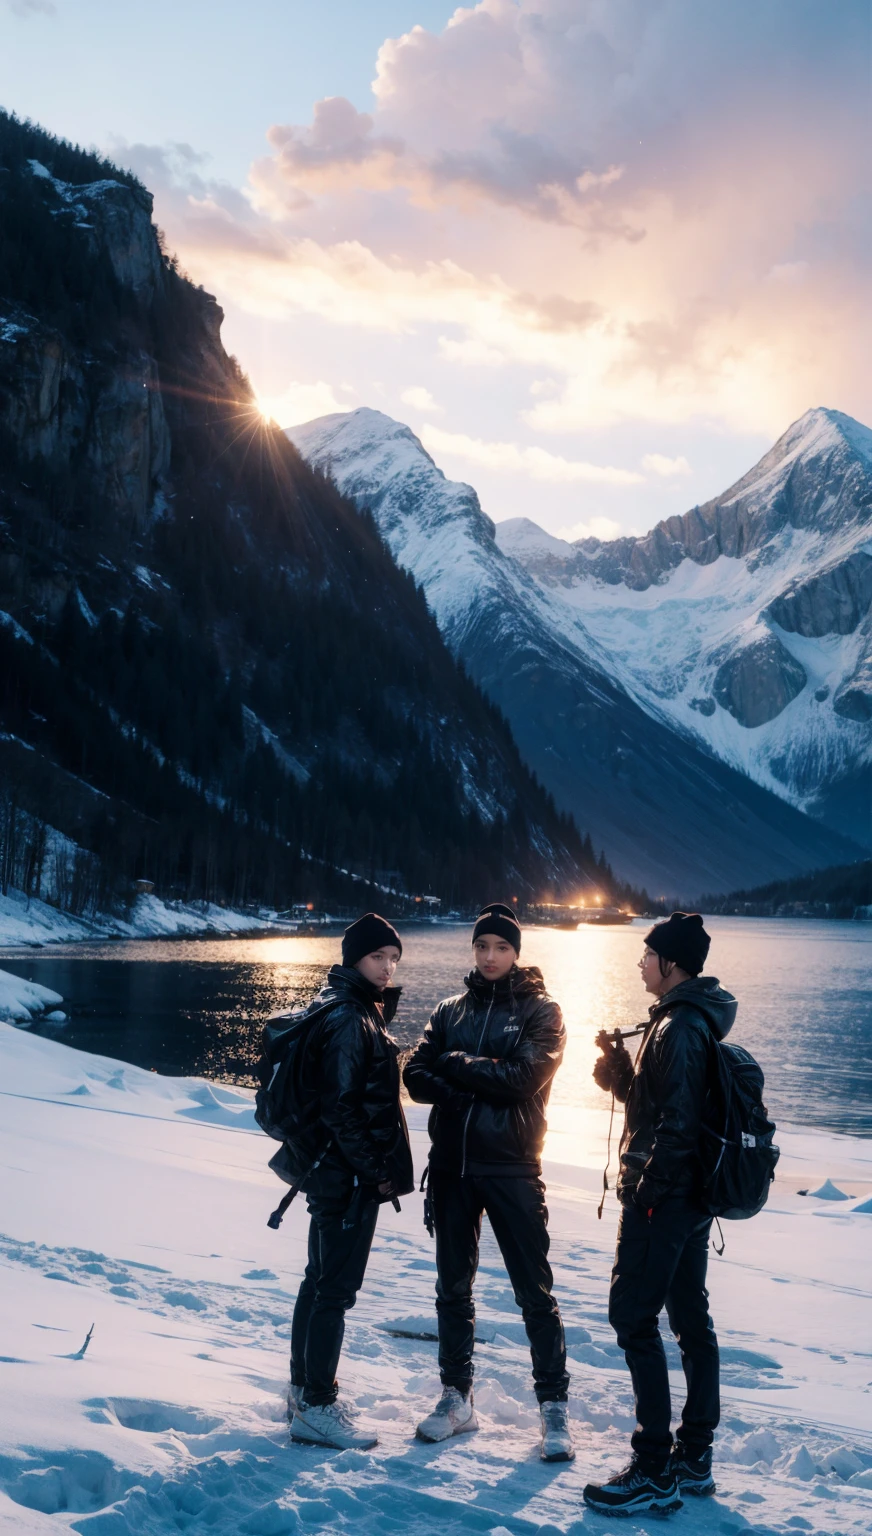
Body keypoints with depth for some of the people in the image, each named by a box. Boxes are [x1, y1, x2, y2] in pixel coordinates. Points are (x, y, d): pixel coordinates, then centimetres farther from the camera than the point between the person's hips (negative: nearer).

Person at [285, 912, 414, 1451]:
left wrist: (382, 1168, 16)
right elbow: (341, 1107, -23)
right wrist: (377, 1172, -17)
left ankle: (305, 1389, 29)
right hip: (348, 1174, -10)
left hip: (329, 1169, 10)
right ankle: (316, 1408, 3)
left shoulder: (359, 1012, 13)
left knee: (321, 1279, 18)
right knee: (337, 1288, -4)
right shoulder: (349, 1020, -19)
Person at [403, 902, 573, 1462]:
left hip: (511, 1167, -4)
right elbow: (417, 1075, 1)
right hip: (453, 1163, 4)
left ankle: (554, 1406, 8)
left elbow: (526, 1076, -16)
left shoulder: (539, 1010, -1)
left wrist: (458, 1066, -9)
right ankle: (458, 1396, 24)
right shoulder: (452, 1010, 11)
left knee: (534, 1290, -2)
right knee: (453, 1287, 12)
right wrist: (478, 1085, -16)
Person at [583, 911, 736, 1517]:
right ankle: (694, 1456, 22)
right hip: (693, 1195, 11)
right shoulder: (698, 1021, 14)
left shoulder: (678, 1027, -18)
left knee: (633, 1317, -6)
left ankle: (656, 1471, -4)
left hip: (662, 1197, -11)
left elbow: (677, 1122, -24)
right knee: (690, 1317, 14)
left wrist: (646, 1188, -19)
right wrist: (619, 1064, 4)